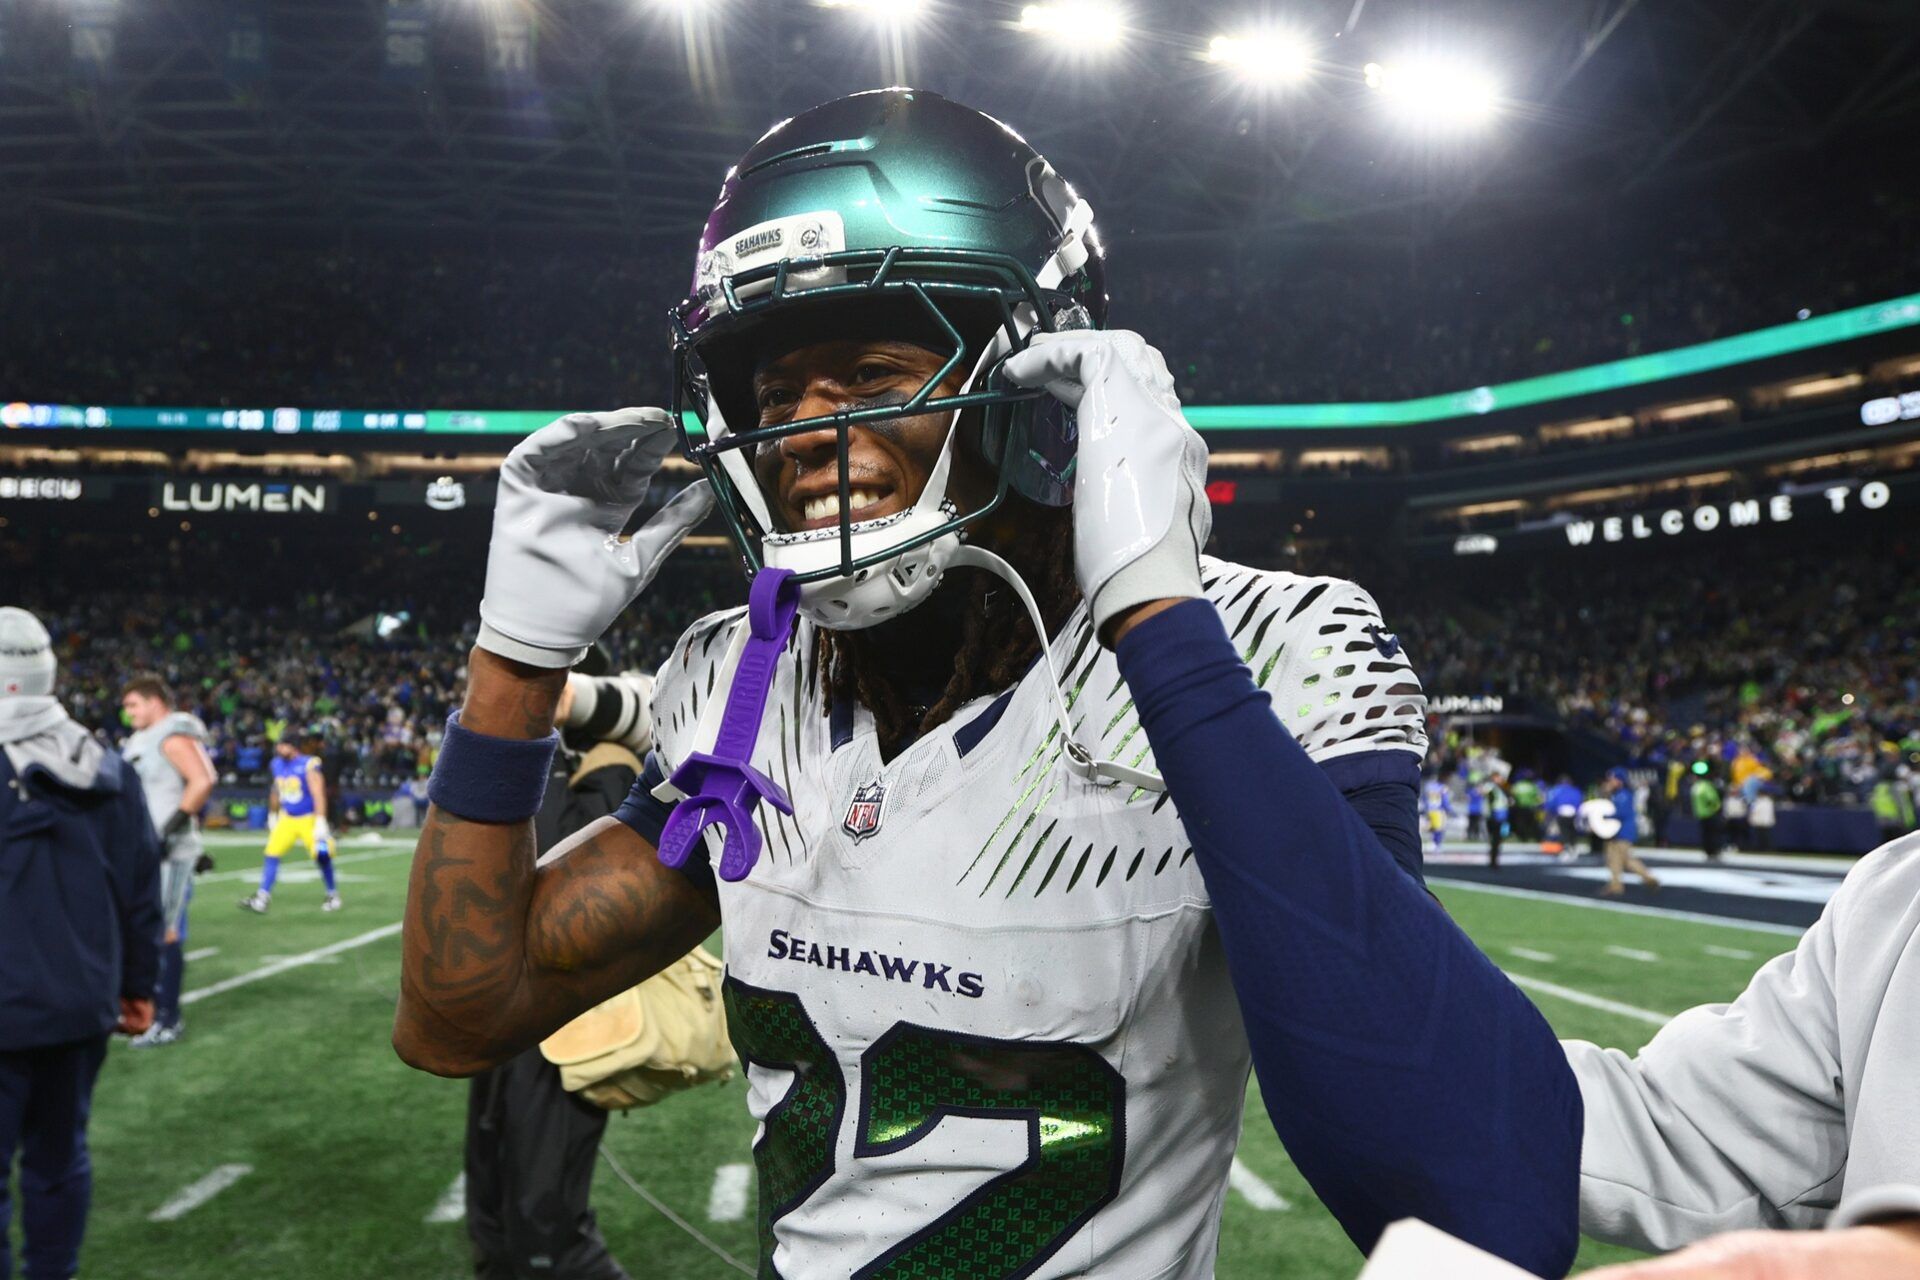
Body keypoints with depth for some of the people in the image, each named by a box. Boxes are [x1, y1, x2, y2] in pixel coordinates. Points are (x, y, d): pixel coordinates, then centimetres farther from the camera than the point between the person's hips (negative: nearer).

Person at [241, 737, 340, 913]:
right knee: (272, 854, -6)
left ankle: (333, 894, 15)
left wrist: (320, 823, -28)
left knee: (322, 856, -4)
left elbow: (318, 794, -22)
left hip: (308, 819, -5)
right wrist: (272, 816, 24)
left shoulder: (308, 765, -18)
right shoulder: (277, 765, 2)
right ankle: (262, 897, -3)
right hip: (287, 818, 5)